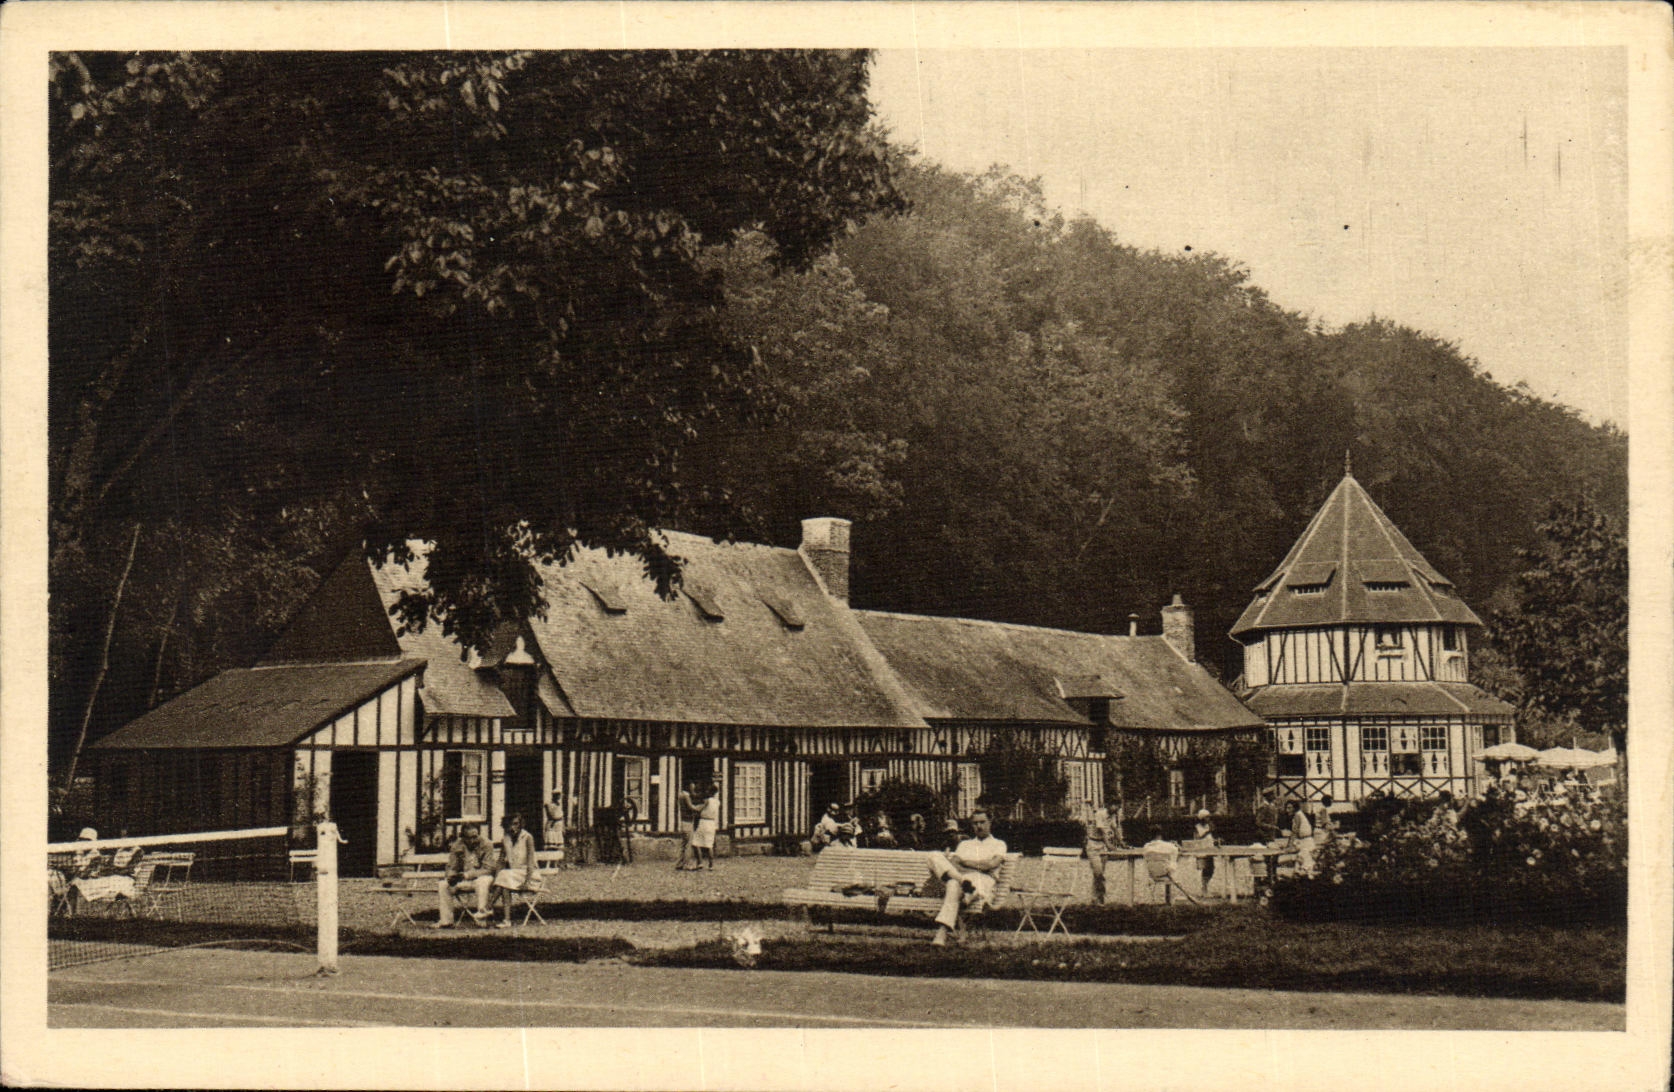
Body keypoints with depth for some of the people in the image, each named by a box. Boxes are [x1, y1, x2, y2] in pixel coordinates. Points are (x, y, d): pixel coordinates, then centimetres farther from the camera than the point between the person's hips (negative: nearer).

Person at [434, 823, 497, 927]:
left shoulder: (486, 845, -12)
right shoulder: (457, 846, 0)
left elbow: (488, 869, -17)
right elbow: (452, 868, 5)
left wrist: (467, 875, -26)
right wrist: (451, 876, -22)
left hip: (481, 877, -4)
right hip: (463, 881, 4)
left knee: (483, 882, -38)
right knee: (443, 885, -16)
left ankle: (482, 913, -32)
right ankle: (446, 920, -12)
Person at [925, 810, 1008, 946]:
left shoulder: (998, 844, 22)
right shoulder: (964, 844, 34)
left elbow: (991, 865, 1)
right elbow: (954, 863, 14)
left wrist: (963, 862, 4)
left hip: (983, 881, -4)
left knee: (953, 886, -41)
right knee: (936, 856, -23)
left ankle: (941, 934, -53)